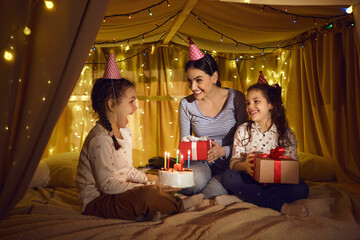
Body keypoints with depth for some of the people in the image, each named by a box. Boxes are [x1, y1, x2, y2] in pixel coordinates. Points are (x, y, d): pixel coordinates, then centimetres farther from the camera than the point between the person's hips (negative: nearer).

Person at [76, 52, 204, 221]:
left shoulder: (124, 132, 9)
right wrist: (143, 187, -22)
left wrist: (147, 178, 1)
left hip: (116, 193, 10)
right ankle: (179, 206, -2)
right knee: (147, 194, -30)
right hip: (96, 201, -10)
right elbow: (107, 185, -25)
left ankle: (141, 213, -17)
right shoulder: (100, 139, -23)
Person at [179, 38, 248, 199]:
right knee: (195, 178, -37)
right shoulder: (186, 104, 0)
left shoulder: (236, 98, -4)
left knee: (213, 191, -34)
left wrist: (223, 151, -22)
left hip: (229, 165, 0)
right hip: (200, 163, 1)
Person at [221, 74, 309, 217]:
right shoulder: (243, 131, 4)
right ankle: (282, 206, -33)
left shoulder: (285, 132, 3)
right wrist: (244, 166, -28)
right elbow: (234, 162, -3)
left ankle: (249, 196, -26)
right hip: (249, 181, 1)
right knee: (228, 176, -30)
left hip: (275, 182, 0)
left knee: (301, 189, -25)